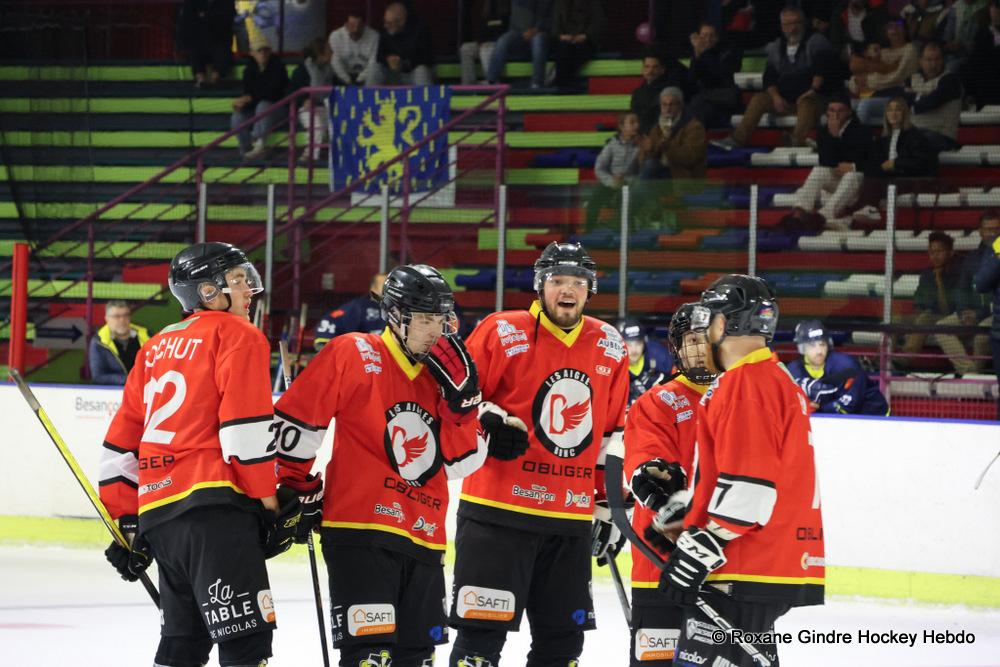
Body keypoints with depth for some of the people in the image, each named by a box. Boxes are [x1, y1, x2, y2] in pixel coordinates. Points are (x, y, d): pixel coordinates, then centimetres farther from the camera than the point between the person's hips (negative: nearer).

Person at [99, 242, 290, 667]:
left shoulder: (157, 347, 24)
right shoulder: (237, 335, 2)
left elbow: (122, 440, 23)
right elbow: (246, 428, -10)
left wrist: (129, 523, 26)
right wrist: (271, 505, -5)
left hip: (156, 513, 8)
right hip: (214, 505, -8)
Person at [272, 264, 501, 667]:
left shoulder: (440, 374, 13)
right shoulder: (354, 355, -4)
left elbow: (463, 463, 9)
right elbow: (293, 419, -3)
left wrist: (462, 396, -3)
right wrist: (295, 487, -1)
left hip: (423, 540, 7)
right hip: (359, 530, -7)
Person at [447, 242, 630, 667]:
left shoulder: (609, 348, 11)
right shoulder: (502, 333, -5)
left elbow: (613, 434, 17)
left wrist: (608, 505, 16)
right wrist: (488, 423, -17)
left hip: (572, 520, 5)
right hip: (499, 510, -5)